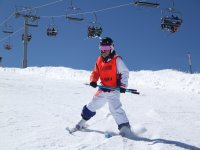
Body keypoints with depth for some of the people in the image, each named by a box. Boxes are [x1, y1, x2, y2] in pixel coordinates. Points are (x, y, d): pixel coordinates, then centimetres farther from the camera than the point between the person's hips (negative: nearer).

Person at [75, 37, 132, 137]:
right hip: (103, 89, 6)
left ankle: (125, 127, -16)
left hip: (114, 90, -6)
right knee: (93, 105, 17)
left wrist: (123, 86, -20)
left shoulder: (116, 60, -10)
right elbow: (95, 72, 14)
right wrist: (93, 81, -6)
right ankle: (82, 122, 37)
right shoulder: (99, 60, 8)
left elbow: (125, 72, -10)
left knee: (115, 108, -22)